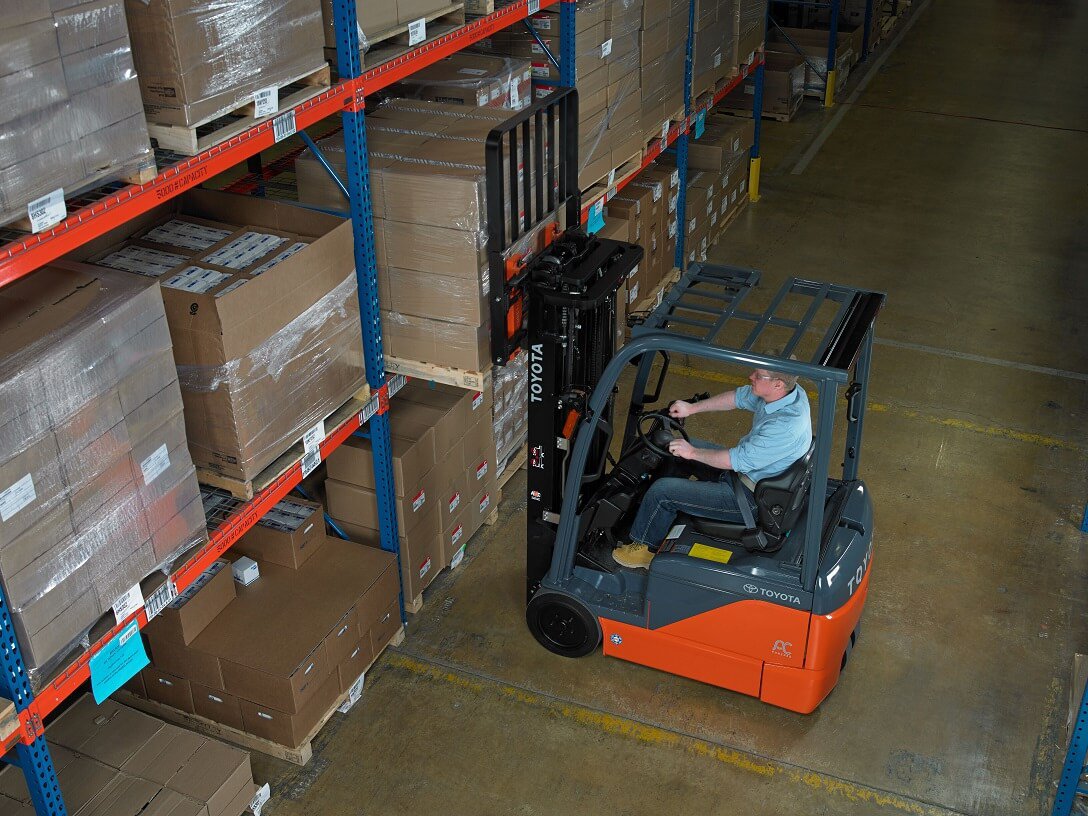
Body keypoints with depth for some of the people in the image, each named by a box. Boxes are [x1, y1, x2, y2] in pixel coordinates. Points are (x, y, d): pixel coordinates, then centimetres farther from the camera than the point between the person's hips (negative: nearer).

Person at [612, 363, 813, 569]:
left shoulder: (787, 426, -35)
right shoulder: (790, 391, -7)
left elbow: (738, 460, -31)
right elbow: (740, 397, 8)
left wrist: (693, 453, -17)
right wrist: (692, 408, 7)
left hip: (751, 499, -10)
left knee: (661, 491, -9)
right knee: (689, 445, 21)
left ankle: (646, 548, 15)